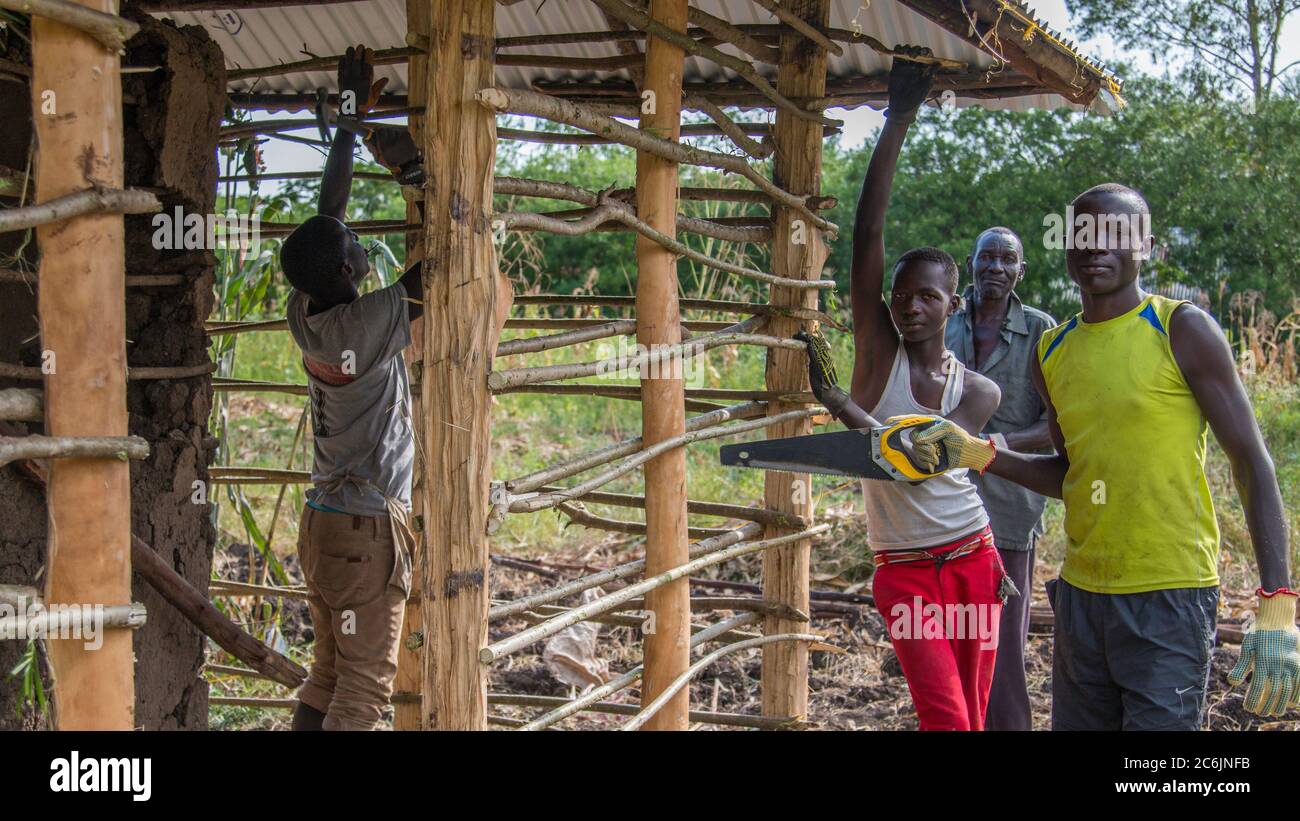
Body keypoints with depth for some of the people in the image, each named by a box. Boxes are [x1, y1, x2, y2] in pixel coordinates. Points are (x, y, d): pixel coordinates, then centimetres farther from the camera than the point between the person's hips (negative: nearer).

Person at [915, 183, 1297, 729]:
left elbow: (1253, 463, -9)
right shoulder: (1052, 352, 11)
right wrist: (981, 455, 4)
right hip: (1080, 596, 6)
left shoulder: (1181, 330, -6)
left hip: (1168, 600, -6)